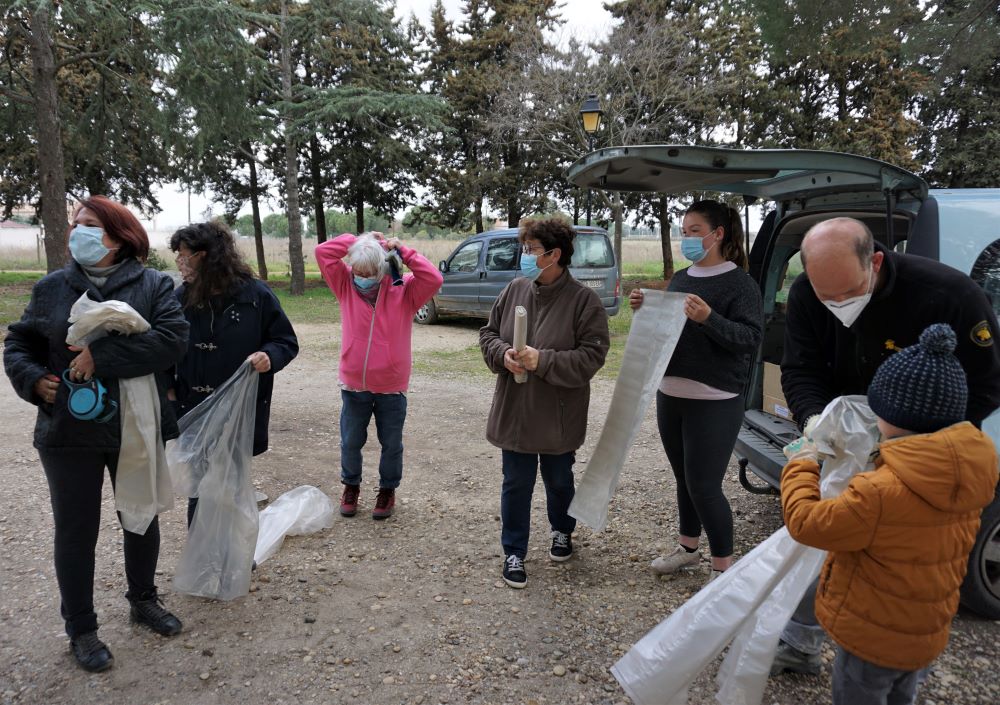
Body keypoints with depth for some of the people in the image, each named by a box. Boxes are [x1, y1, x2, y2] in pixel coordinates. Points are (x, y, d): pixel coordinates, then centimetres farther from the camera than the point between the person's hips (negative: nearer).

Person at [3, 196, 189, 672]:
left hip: (138, 431, 0)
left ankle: (143, 600, 40)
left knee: (143, 520, 16)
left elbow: (173, 339, -20)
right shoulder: (51, 288, 3)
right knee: (76, 530, 9)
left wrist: (101, 357, -25)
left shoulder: (153, 286, -5)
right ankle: (80, 629, 27)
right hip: (68, 433, 1)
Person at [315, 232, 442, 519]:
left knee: (391, 444, 14)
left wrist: (403, 252, -18)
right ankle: (351, 485, 41)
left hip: (391, 387, -1)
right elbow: (322, 252, -9)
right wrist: (358, 240, -12)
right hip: (353, 385, 2)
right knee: (350, 442, 17)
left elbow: (433, 279, -22)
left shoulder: (403, 290, -8)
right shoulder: (346, 285, -2)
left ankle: (388, 489, 35)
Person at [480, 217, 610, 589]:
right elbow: (487, 334, 7)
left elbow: (591, 356, -18)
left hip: (559, 418, -2)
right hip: (515, 413, 3)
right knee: (516, 484, 11)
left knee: (559, 481, 20)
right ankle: (514, 552, 26)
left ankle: (562, 531, 47)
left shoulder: (584, 300, -14)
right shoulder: (514, 290, -1)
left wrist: (543, 361, -26)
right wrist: (503, 354, -15)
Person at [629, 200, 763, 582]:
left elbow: (751, 338, -17)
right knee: (684, 478, 17)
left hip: (714, 402, -7)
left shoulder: (739, 283, -9)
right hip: (670, 394, 7)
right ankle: (688, 548, 35)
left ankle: (723, 567, 14)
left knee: (703, 484, -4)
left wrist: (708, 318, -30)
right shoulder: (680, 279, 12)